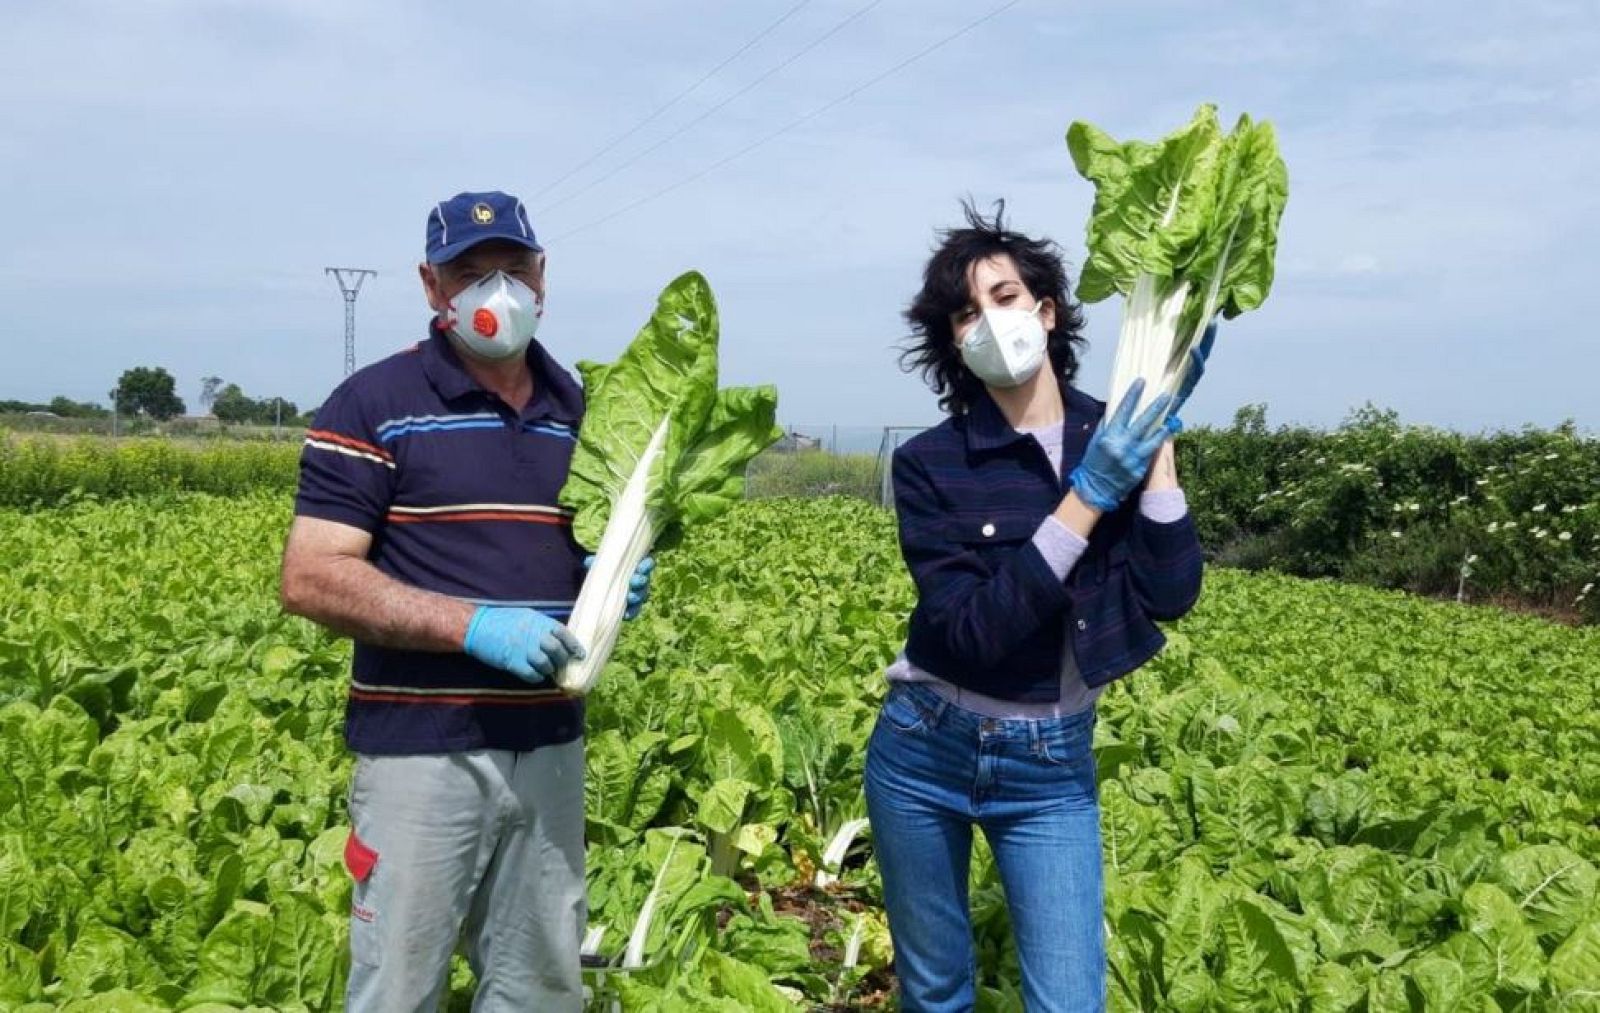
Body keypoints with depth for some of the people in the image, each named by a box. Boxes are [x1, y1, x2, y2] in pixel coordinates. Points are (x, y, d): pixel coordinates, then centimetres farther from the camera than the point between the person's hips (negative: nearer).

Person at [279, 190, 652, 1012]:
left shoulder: (581, 410, 10)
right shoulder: (375, 404, -6)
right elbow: (309, 580, -12)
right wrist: (475, 625, -21)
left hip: (549, 746, 5)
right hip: (423, 749, -5)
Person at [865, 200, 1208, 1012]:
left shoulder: (1118, 439, -4)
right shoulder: (929, 463, -11)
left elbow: (1171, 597, -15)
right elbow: (972, 630, -22)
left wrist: (1160, 443, -18)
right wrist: (1086, 498, -24)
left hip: (1051, 767, 1)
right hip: (925, 751, -1)